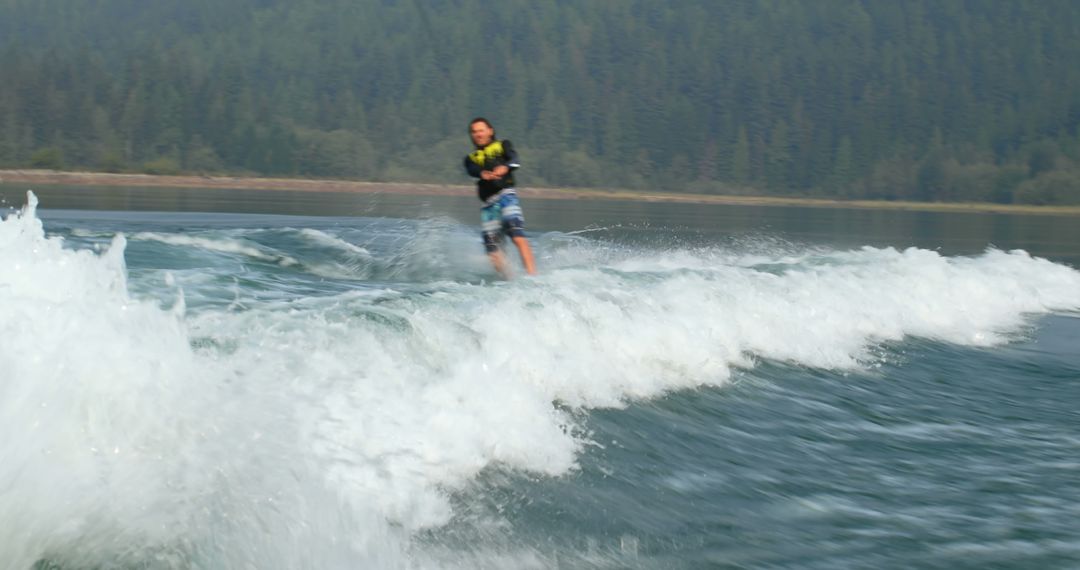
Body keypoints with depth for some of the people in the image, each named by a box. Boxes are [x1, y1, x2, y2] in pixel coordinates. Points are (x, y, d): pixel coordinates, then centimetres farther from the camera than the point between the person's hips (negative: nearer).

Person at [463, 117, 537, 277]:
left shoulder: (502, 146, 17)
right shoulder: (471, 158, 23)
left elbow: (514, 160, -4)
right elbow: (472, 170, -1)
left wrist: (504, 167, -29)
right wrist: (483, 174, -26)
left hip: (505, 194, -4)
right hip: (488, 204, 4)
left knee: (518, 237, -23)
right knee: (492, 251, -7)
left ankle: (532, 275, -32)